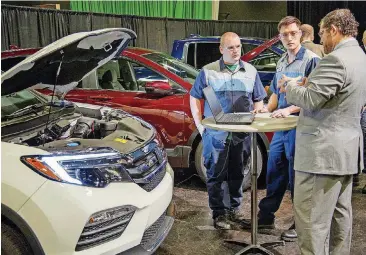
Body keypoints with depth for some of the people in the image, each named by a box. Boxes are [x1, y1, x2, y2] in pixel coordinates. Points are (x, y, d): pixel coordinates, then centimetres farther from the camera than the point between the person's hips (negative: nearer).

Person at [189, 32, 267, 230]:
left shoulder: (250, 71, 9)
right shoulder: (208, 71, 0)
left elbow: (258, 100, 16)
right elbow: (194, 98, 5)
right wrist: (199, 125, -3)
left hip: (242, 135, 3)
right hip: (216, 134, -3)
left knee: (237, 174, 12)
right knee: (216, 175, 2)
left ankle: (234, 209, 27)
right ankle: (219, 213, 12)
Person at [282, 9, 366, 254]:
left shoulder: (335, 59, -18)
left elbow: (310, 99, -21)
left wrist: (291, 84, -3)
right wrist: (311, 84, 13)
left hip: (323, 151, -11)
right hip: (346, 148, 11)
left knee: (312, 220, -4)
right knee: (340, 213, 18)